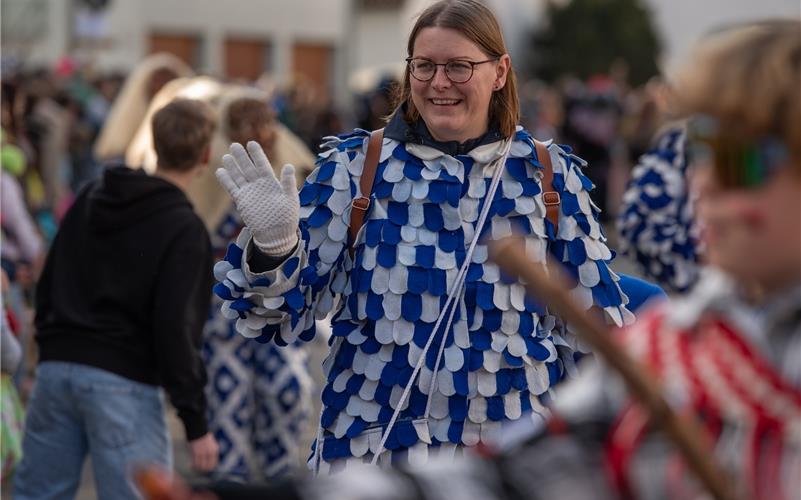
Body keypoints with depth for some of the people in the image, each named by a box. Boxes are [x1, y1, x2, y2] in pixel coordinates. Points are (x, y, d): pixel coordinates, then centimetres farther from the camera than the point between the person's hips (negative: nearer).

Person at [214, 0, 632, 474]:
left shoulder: (549, 176, 1)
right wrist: (271, 245, -22)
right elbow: (282, 314, -2)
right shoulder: (355, 165, -2)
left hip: (516, 453, 1)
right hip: (373, 447, -1)